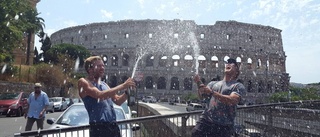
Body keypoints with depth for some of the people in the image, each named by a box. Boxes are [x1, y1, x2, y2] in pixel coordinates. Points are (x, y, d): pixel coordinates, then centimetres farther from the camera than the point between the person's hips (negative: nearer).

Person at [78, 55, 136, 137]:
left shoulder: (104, 84, 16)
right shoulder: (84, 82, -5)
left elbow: (118, 101, 18)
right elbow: (100, 95, -22)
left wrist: (127, 91, 0)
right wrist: (122, 86, -20)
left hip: (113, 126, 7)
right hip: (99, 128, -7)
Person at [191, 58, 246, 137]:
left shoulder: (238, 86, 0)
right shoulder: (213, 83, 15)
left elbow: (232, 100, -17)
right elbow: (202, 96, 6)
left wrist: (212, 92, -21)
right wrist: (199, 83, -12)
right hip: (206, 120, 3)